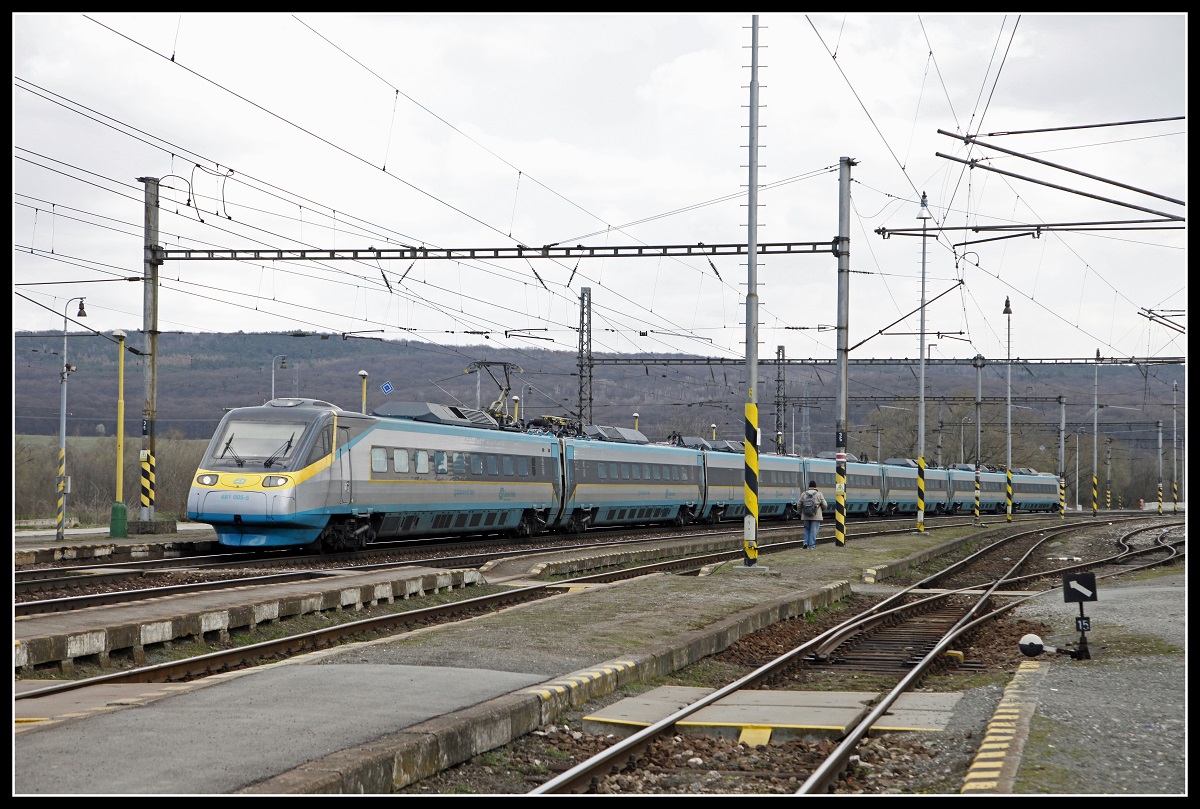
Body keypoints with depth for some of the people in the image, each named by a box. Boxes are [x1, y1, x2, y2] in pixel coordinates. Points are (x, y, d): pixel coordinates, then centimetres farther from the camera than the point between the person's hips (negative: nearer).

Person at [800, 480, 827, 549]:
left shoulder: (804, 494, 2)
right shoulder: (819, 494, -5)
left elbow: (799, 504, 4)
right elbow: (824, 505, -6)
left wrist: (800, 513, 20)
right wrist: (822, 510, 15)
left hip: (806, 516, 2)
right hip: (816, 516, -2)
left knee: (807, 529, 19)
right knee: (813, 531, 2)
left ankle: (806, 542, 3)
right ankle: (811, 546, 0)